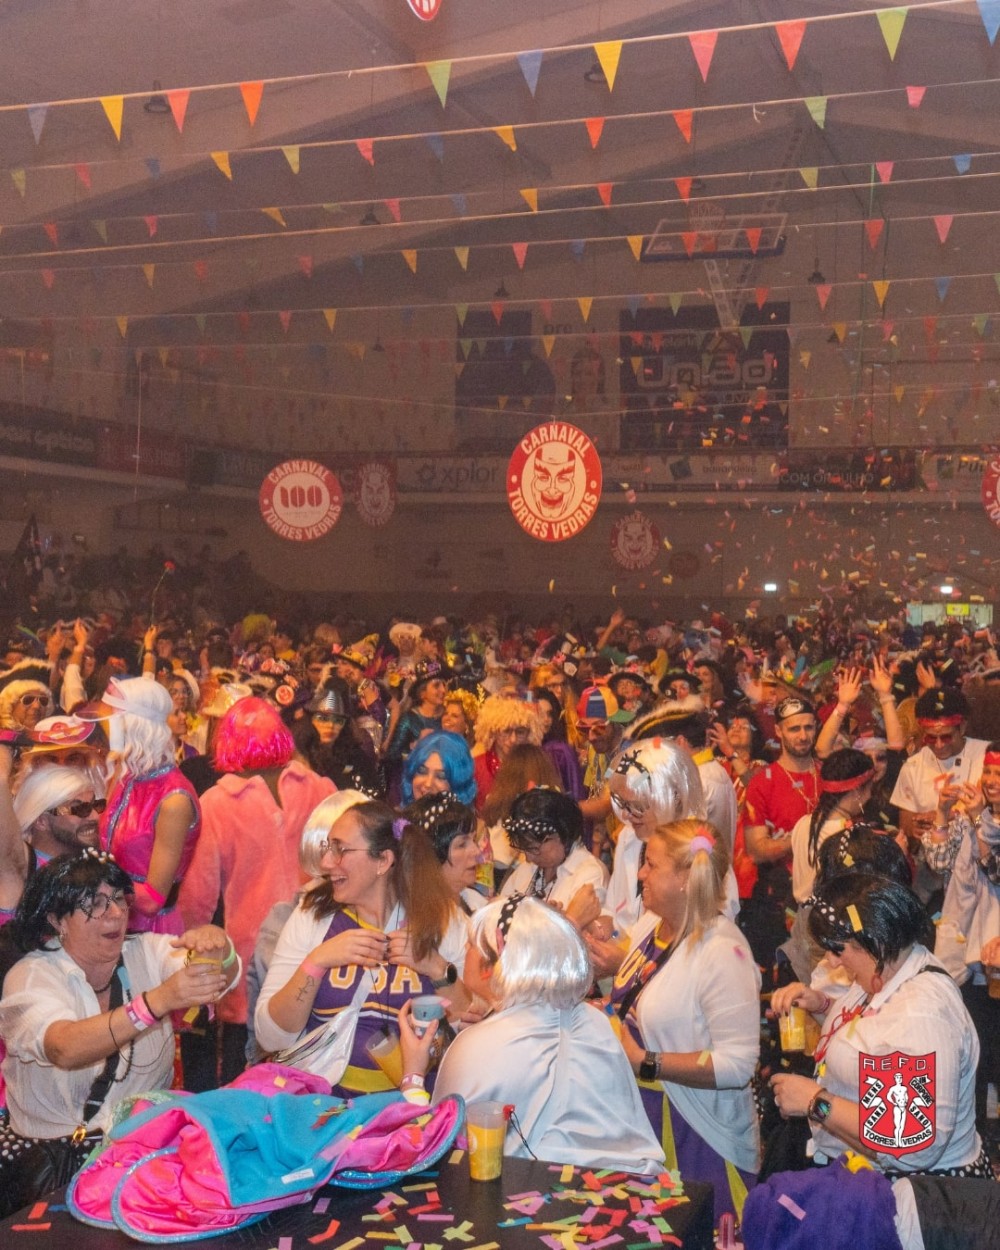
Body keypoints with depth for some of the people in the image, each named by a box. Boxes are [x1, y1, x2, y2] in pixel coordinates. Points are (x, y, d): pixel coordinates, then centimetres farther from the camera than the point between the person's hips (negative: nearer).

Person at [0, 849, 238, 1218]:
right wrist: (159, 1001, -42)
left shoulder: (148, 952, 3)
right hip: (51, 1151, -3)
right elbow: (66, 1049, -29)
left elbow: (221, 978, -14)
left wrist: (217, 947, -38)